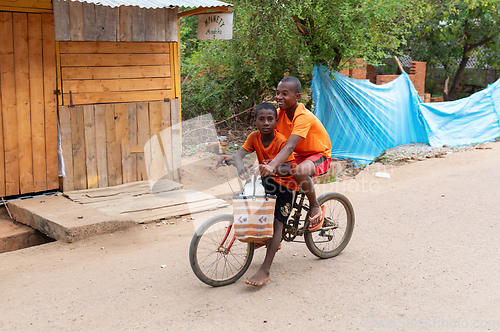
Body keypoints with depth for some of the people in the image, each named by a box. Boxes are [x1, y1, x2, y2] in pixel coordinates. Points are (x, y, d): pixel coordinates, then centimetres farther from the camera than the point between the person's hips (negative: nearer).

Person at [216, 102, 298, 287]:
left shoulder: (282, 142, -24)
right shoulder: (254, 137, -9)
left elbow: (287, 169, -32)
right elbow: (240, 154, -23)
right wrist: (239, 164, -47)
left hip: (285, 183, -6)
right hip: (267, 181, 6)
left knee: (277, 223, -12)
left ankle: (265, 270, -16)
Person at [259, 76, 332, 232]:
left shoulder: (303, 116, -30)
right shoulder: (280, 114, -7)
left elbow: (290, 146, -42)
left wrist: (272, 165, -57)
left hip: (319, 155, -7)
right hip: (298, 155, 7)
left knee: (300, 172, -39)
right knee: (269, 172, -12)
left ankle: (316, 207, -12)